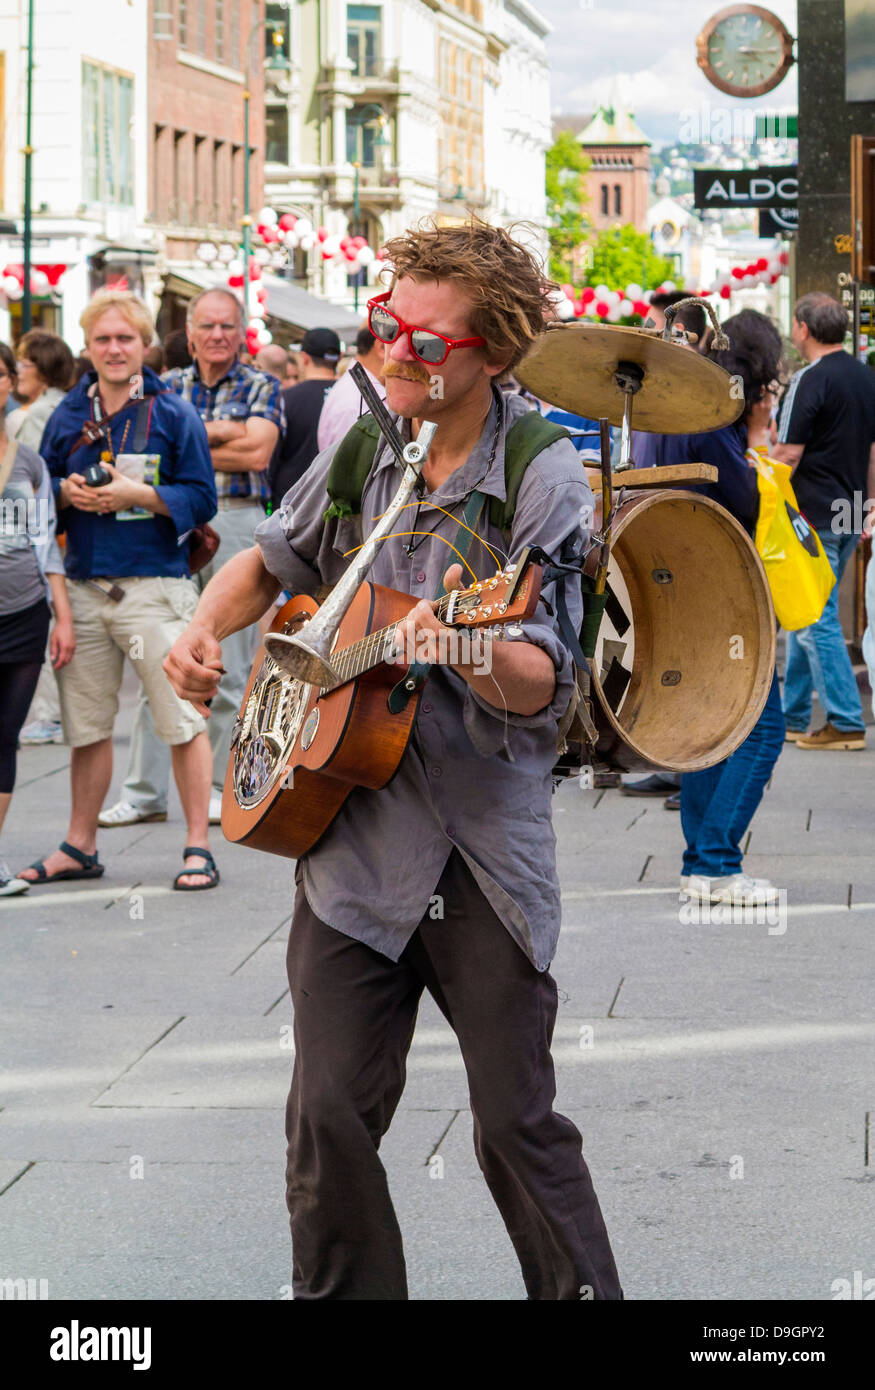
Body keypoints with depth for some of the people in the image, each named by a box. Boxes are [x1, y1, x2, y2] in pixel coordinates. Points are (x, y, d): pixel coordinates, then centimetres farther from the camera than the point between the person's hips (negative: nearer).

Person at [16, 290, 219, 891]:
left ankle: (199, 849, 1)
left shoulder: (173, 414, 0)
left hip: (155, 586, -4)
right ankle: (80, 847, 20)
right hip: (84, 587, 4)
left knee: (182, 720, -6)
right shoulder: (68, 415, 12)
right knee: (86, 723, 10)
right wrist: (66, 492, -3)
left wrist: (141, 494, -16)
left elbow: (202, 499, -3)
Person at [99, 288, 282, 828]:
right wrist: (223, 431, -13)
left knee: (231, 669, 0)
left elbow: (257, 455, -11)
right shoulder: (169, 385, 13)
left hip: (237, 524, -3)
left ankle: (226, 788, 9)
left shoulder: (261, 387, 5)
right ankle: (145, 792, 7)